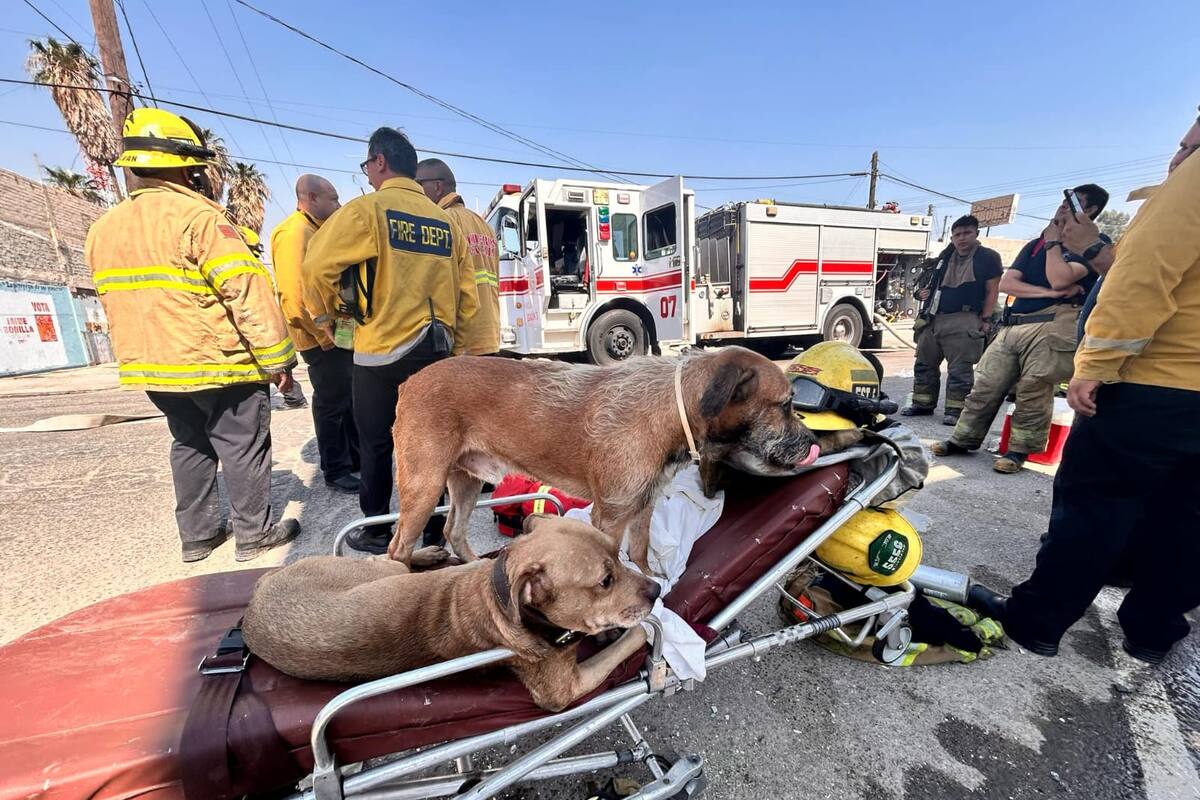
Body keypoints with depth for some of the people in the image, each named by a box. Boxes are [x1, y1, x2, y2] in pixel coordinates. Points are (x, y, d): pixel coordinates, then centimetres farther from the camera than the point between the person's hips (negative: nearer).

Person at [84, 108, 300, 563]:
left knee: (189, 445, 19)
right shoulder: (198, 217, -14)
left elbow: (117, 306, 18)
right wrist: (277, 358, -16)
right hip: (219, 364, -8)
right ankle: (254, 532, 16)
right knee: (243, 447, 5)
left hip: (152, 369, 8)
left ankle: (197, 534, 28)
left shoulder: (102, 230, 12)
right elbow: (248, 293, -20)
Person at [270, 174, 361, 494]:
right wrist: (324, 336, -18)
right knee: (332, 404, 0)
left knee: (352, 399, 16)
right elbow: (295, 295, -22)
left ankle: (358, 459, 29)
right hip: (323, 339, -9)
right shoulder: (293, 233, -13)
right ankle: (336, 471, 15)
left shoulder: (319, 231, 18)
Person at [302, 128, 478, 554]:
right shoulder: (444, 219, 10)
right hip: (435, 350, 5)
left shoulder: (367, 209, -5)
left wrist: (324, 315, 6)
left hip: (382, 349, -5)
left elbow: (317, 266, -13)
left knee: (376, 443, 9)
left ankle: (377, 532, 23)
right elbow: (467, 294, 8)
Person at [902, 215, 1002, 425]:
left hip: (963, 321, -6)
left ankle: (955, 410, 0)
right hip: (934, 318, 6)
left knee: (959, 369, -5)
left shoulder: (988, 257, 0)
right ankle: (923, 404, 20)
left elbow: (992, 291, -2)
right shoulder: (945, 257, 16)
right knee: (924, 364, 10)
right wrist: (926, 292, 8)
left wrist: (986, 320, -9)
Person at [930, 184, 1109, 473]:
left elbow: (1059, 279, -13)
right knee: (985, 386, 3)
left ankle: (1019, 450, 3)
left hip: (1054, 326, -5)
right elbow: (1006, 283, 10)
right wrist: (1049, 293, -5)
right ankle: (963, 440, 10)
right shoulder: (1035, 244, 24)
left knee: (1033, 393, -7)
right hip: (1013, 325, 6)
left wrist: (1053, 241, 1)